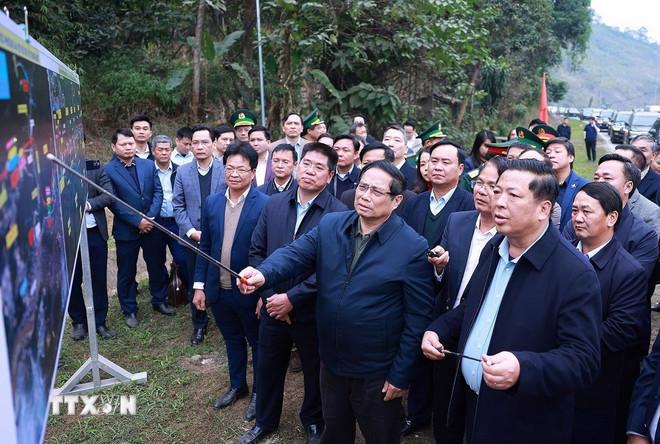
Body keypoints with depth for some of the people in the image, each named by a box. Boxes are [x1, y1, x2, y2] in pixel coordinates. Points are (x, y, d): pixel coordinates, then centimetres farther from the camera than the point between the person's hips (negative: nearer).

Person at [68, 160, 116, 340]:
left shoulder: (95, 168, 1)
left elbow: (109, 195, -6)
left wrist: (88, 204, -17)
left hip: (95, 233, 1)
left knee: (99, 279, 8)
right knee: (72, 281, 10)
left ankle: (100, 321, 22)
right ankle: (78, 322, 27)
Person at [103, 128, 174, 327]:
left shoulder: (149, 165, 4)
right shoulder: (108, 170, -9)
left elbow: (158, 192, 1)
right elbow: (113, 202, -13)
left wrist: (150, 217, -11)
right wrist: (137, 221, -16)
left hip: (151, 226, 4)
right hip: (126, 229, -3)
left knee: (157, 266, 14)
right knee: (126, 272, 9)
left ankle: (159, 300, 33)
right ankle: (129, 310, 25)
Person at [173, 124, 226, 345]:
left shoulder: (226, 169, -4)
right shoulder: (182, 171, 3)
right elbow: (178, 205, 4)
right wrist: (191, 231, -8)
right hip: (192, 238, 2)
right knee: (194, 284, 11)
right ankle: (199, 324, 28)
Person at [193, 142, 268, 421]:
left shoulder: (265, 205, -16)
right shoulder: (212, 202, 1)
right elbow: (205, 246, 6)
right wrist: (199, 285, 4)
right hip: (218, 290, 5)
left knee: (257, 343, 16)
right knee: (232, 340, 23)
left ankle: (259, 392, 36)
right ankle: (237, 386, 44)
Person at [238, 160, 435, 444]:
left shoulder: (413, 247, -17)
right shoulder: (329, 226, -4)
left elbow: (417, 317, -14)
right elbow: (294, 253, -13)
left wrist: (401, 374, -12)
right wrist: (264, 273, -36)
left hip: (377, 370, -4)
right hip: (332, 360, 4)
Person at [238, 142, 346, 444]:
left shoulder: (338, 214, -16)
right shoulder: (274, 205, -1)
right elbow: (256, 251, 3)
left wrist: (292, 297, -20)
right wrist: (268, 294, -7)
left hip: (313, 311, -3)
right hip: (272, 306, 4)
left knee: (315, 371, 17)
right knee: (268, 367, 20)